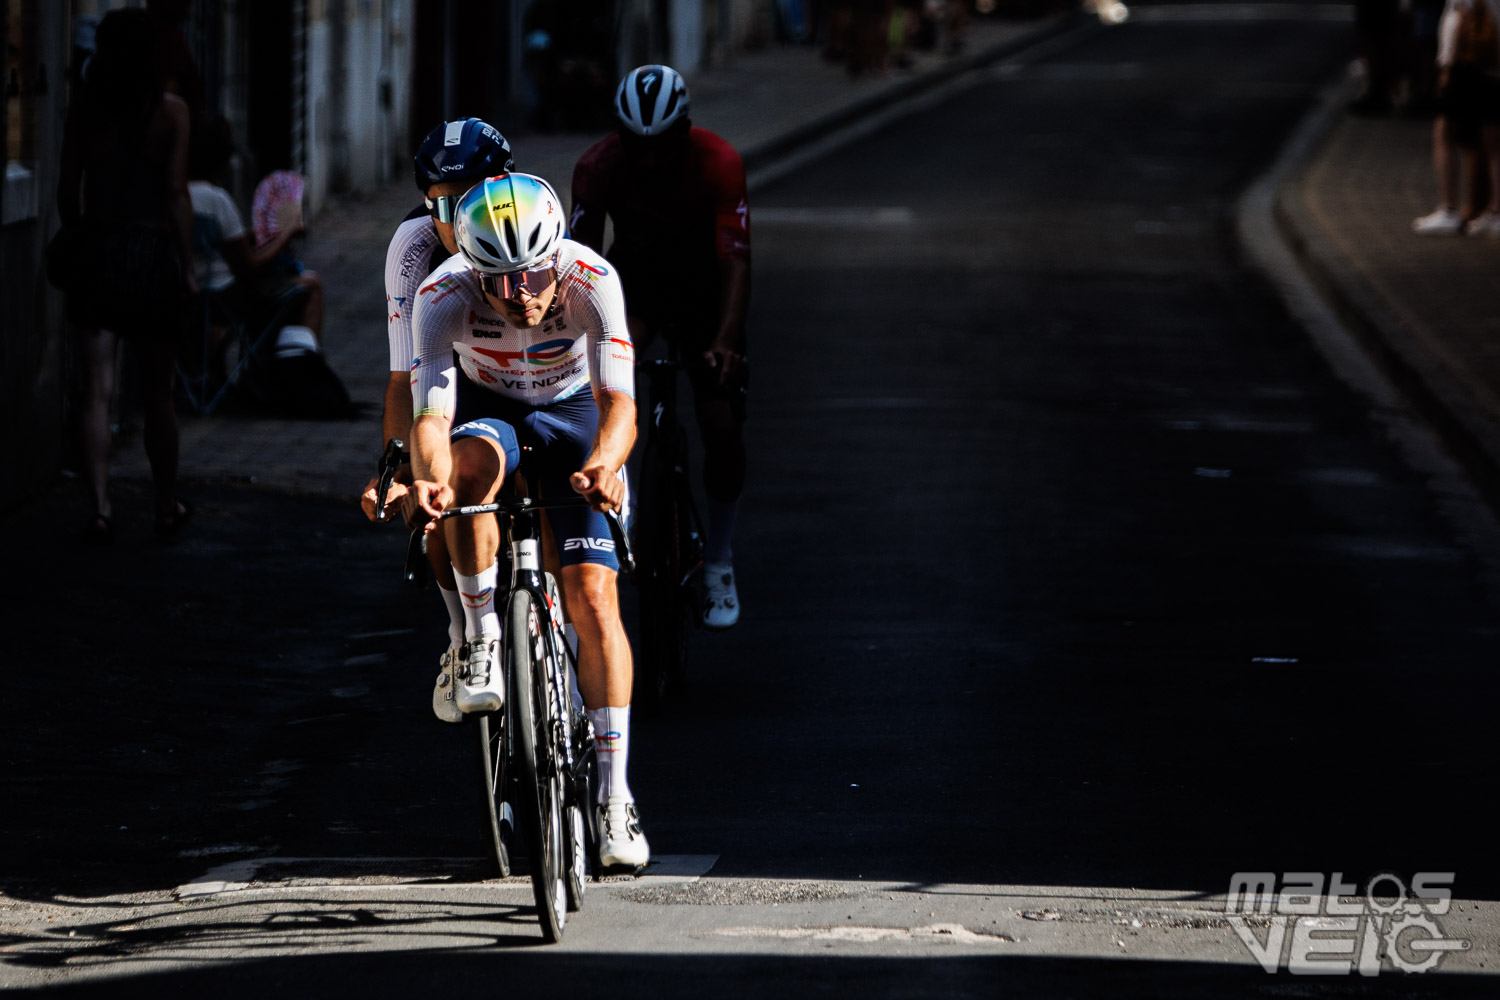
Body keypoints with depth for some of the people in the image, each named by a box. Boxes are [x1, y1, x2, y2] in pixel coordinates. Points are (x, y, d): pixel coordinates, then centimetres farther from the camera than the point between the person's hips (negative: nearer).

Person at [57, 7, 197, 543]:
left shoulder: (84, 110, 1)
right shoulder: (169, 111, -5)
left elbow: (67, 191, 3)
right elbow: (177, 192, -7)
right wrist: (187, 265, -1)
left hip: (97, 252, 1)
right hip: (152, 251, -1)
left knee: (98, 389, 0)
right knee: (157, 392, 12)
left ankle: (101, 510, -8)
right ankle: (168, 507, 23)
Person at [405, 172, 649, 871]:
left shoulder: (591, 281, -33)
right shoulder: (444, 296, -32)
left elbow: (619, 405, -40)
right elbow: (430, 416, -40)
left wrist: (603, 466, -61)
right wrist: (425, 479, -62)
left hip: (571, 412, 0)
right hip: (486, 410, 0)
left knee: (592, 597, -13)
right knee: (470, 466, -38)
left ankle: (614, 792, -5)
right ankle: (482, 640, -22)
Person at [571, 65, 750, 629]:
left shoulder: (718, 164, -27)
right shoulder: (598, 167, -24)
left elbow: (735, 263, -32)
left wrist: (727, 342, -47)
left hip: (701, 289, 0)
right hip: (632, 283, 0)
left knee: (723, 427, -12)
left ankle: (718, 561, 8)